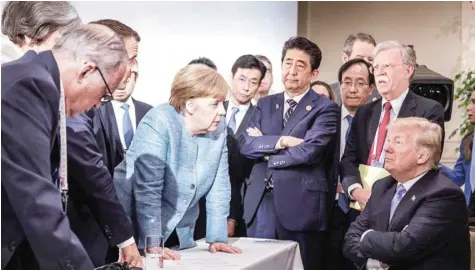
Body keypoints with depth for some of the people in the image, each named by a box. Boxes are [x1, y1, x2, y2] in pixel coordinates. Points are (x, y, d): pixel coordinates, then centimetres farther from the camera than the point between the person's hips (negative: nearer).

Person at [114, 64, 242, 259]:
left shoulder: (218, 128, -4)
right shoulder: (158, 123, -21)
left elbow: (219, 186, -2)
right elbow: (148, 188, -26)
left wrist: (217, 237, -7)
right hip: (138, 229, -5)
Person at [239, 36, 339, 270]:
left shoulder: (325, 108, -2)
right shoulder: (265, 104, 14)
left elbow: (309, 151, -15)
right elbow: (245, 143, 1)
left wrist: (265, 149, -4)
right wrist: (280, 141, -13)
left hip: (300, 204, -4)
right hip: (261, 201, 4)